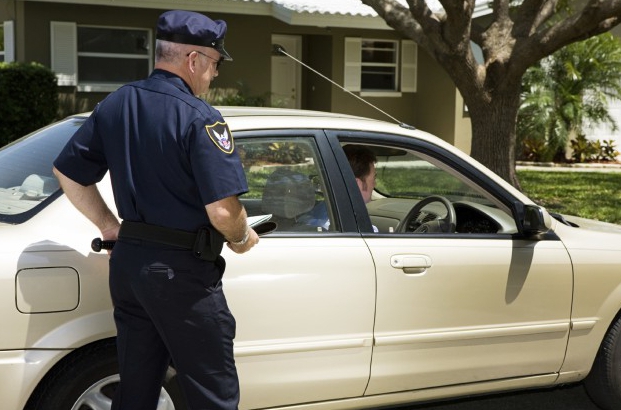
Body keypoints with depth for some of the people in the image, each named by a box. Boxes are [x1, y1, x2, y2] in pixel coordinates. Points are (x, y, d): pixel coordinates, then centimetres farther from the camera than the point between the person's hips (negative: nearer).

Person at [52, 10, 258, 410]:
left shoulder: (115, 104, 7)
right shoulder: (199, 118, -16)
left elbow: (67, 172, 13)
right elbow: (223, 210, -22)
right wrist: (241, 239, -2)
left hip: (128, 261, 8)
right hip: (182, 272, -8)